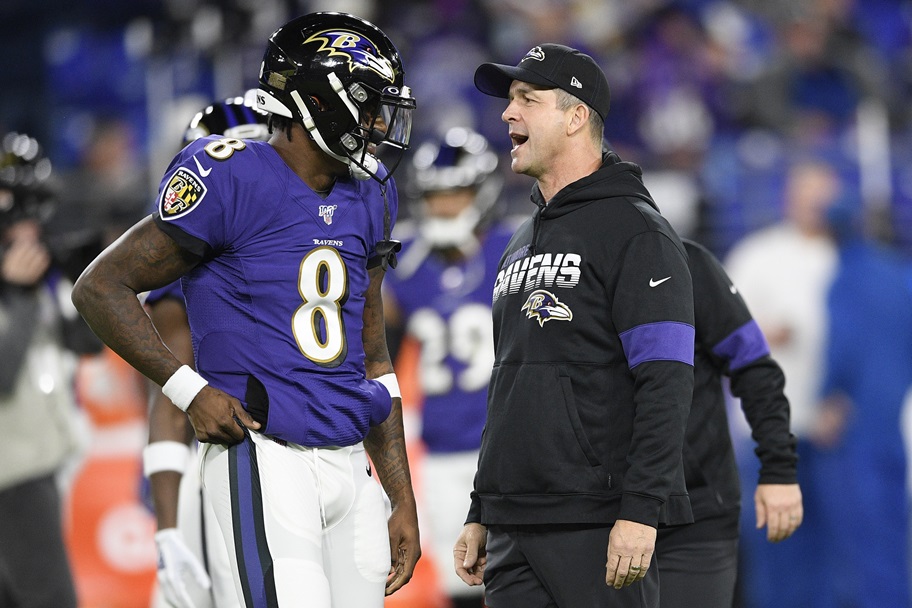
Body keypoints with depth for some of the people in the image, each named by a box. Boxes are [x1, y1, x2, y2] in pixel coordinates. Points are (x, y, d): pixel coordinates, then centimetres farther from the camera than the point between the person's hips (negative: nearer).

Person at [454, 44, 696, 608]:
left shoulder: (635, 232, -6)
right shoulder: (523, 243, 21)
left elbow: (666, 383, -15)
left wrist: (641, 511, -22)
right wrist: (480, 514, 21)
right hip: (514, 534, 8)